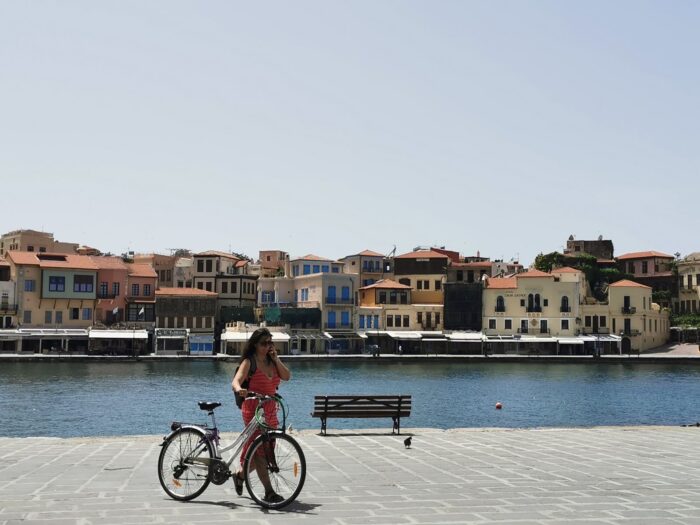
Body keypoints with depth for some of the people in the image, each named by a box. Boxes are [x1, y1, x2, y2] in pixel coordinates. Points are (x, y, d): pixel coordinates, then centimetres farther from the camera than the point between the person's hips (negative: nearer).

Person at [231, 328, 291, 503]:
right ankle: (269, 492, -6)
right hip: (253, 410, -7)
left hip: (270, 411, 7)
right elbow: (236, 381, -20)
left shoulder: (272, 361, 12)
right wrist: (239, 389, -42)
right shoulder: (249, 362, -7)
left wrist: (276, 359, -7)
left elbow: (287, 376, 1)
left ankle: (240, 474, 33)